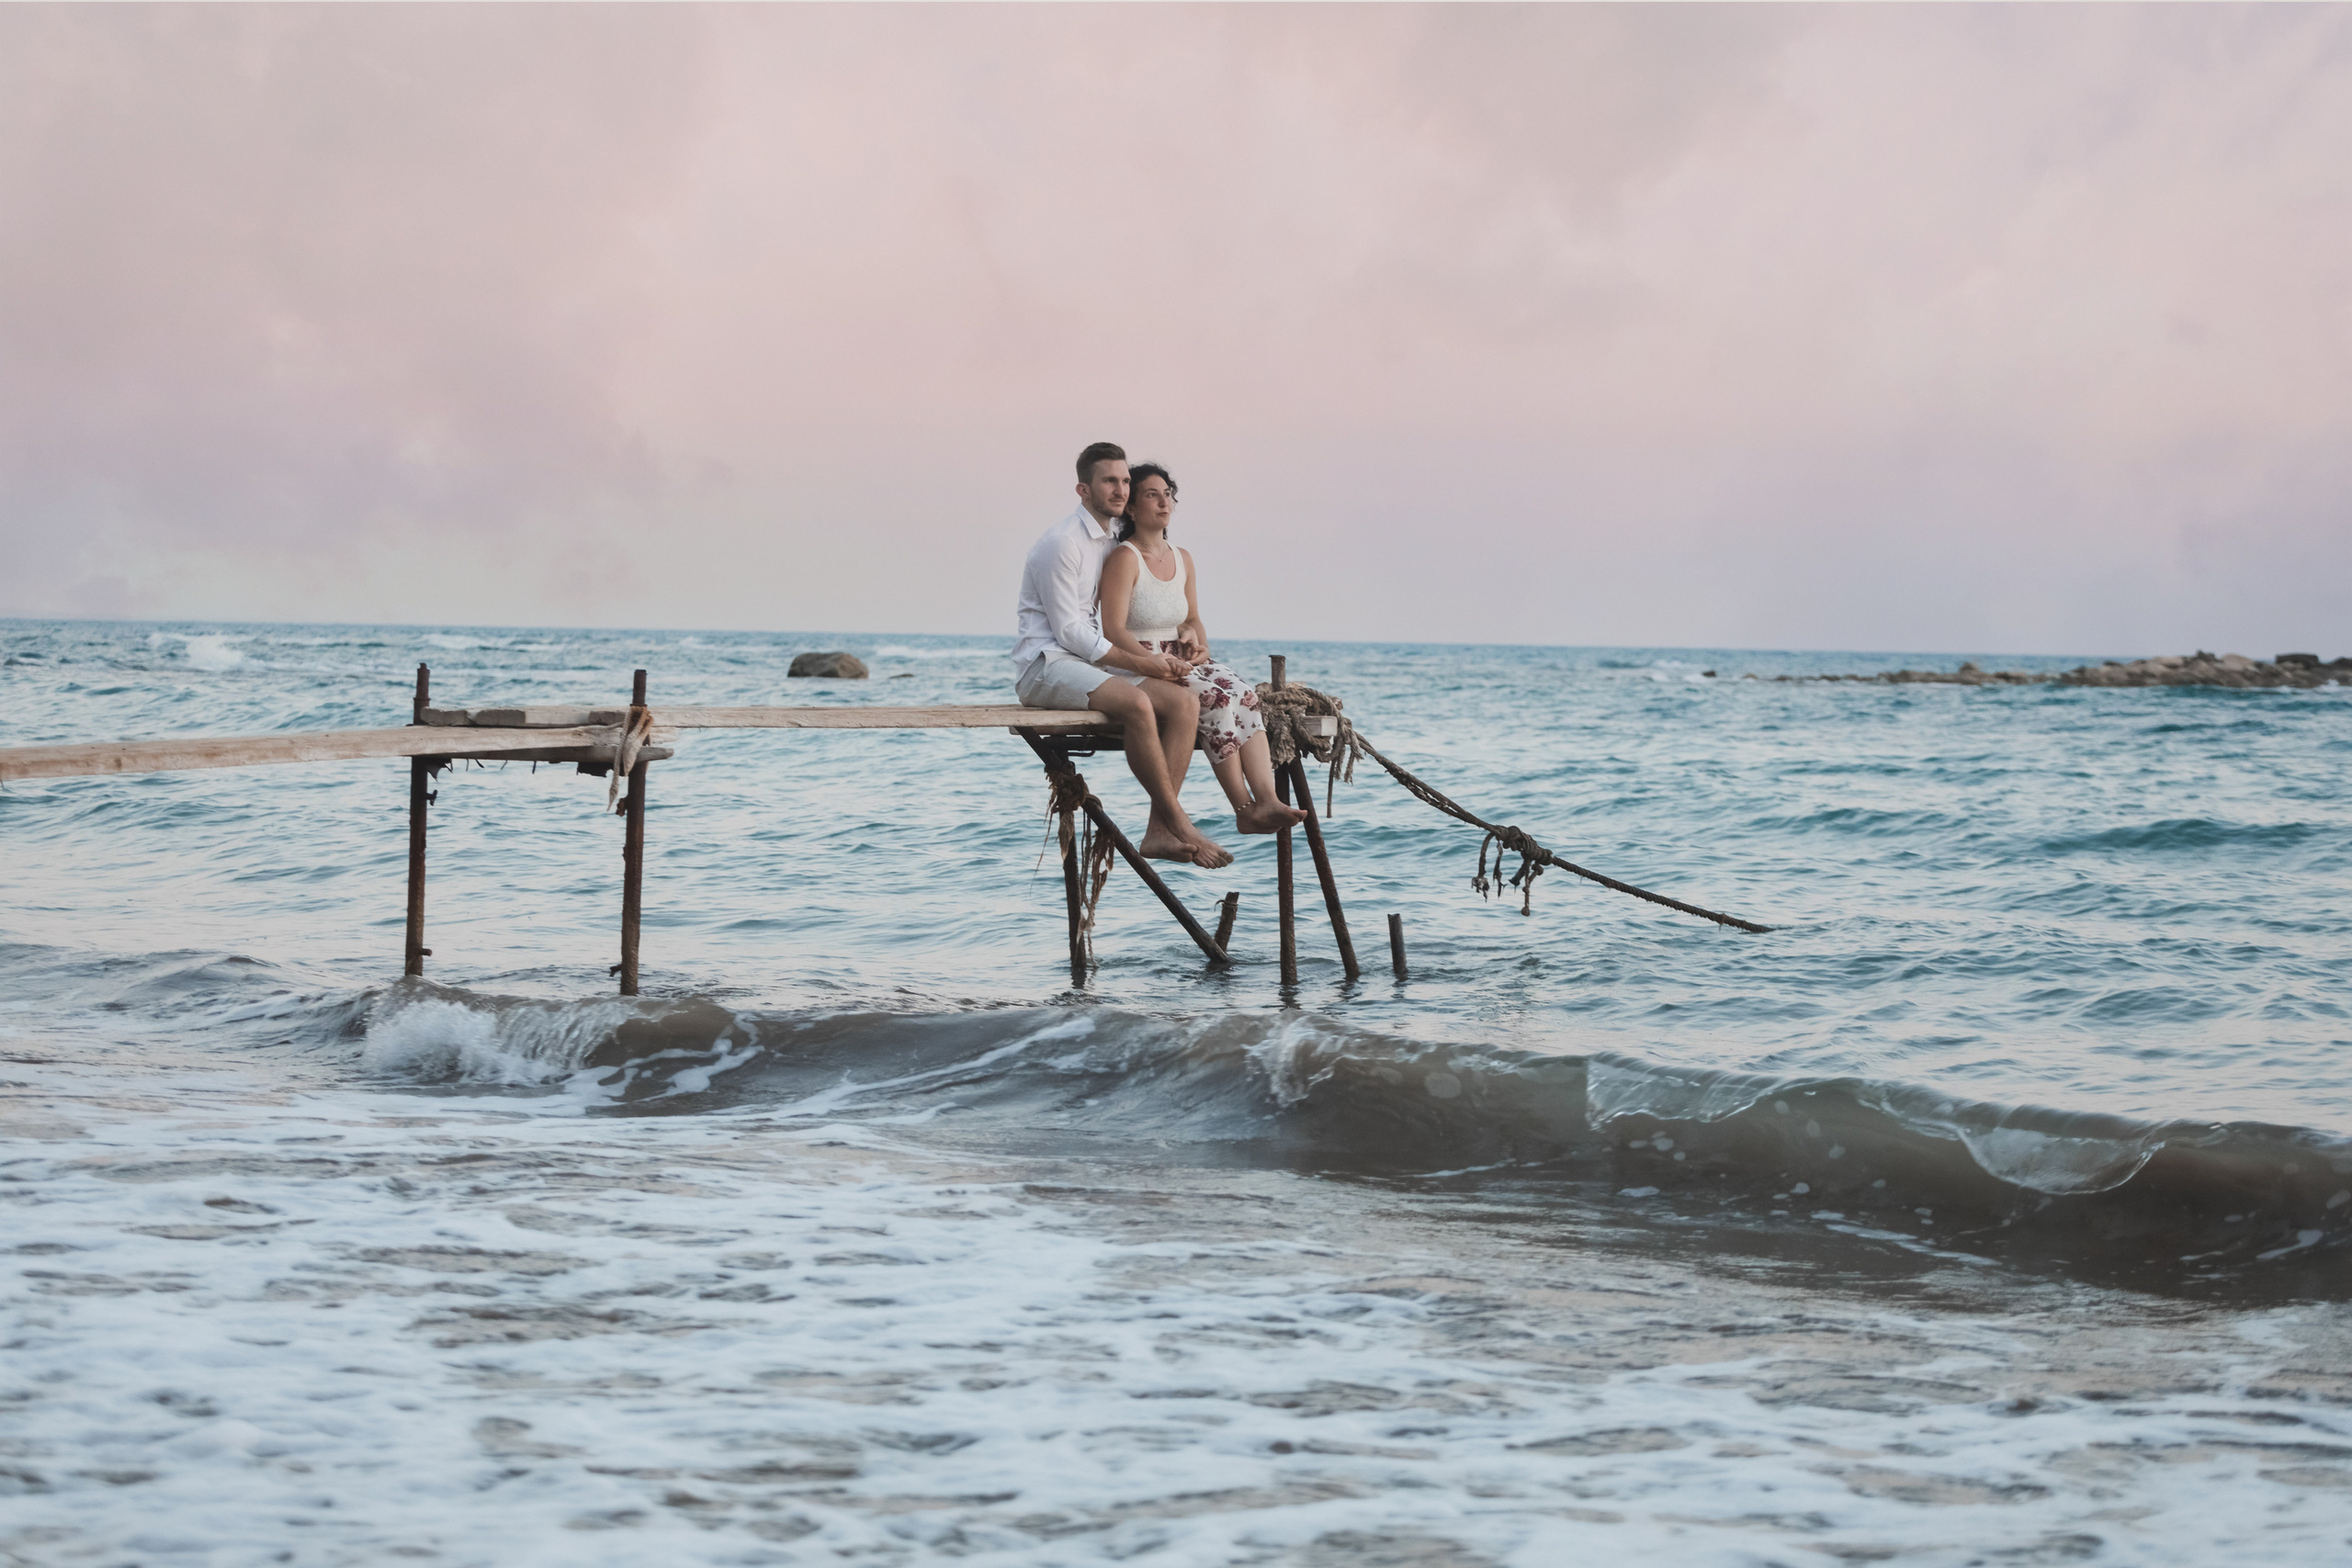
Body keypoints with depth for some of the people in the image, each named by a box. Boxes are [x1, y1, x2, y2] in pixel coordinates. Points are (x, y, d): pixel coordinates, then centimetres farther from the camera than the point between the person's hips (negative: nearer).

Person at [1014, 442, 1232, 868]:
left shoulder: (1110, 545, 18)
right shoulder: (1062, 543, -11)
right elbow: (1068, 630, -15)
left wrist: (1159, 659, 2)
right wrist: (1143, 664, -16)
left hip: (1088, 663, 9)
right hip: (1044, 666, -9)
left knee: (1185, 701, -14)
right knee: (1136, 702, -35)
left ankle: (1159, 832, -21)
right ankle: (1179, 824, -25)